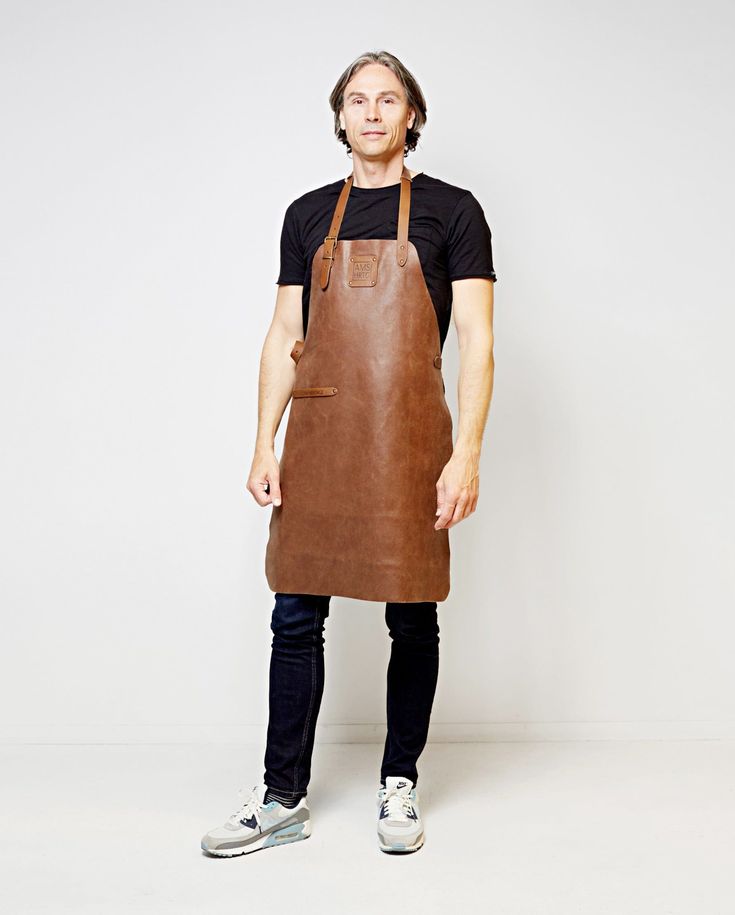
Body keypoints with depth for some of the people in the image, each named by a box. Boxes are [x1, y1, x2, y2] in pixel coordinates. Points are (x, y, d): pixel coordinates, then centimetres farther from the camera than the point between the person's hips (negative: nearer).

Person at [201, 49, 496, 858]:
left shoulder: (450, 210, 3)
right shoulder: (308, 215, 14)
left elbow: (476, 340, -4)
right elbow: (284, 336, 12)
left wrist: (467, 454, -14)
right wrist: (264, 444, 3)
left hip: (409, 443, -3)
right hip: (316, 441, 3)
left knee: (412, 620, 6)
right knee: (295, 617, 4)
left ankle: (399, 785, 24)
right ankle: (283, 797, 17)